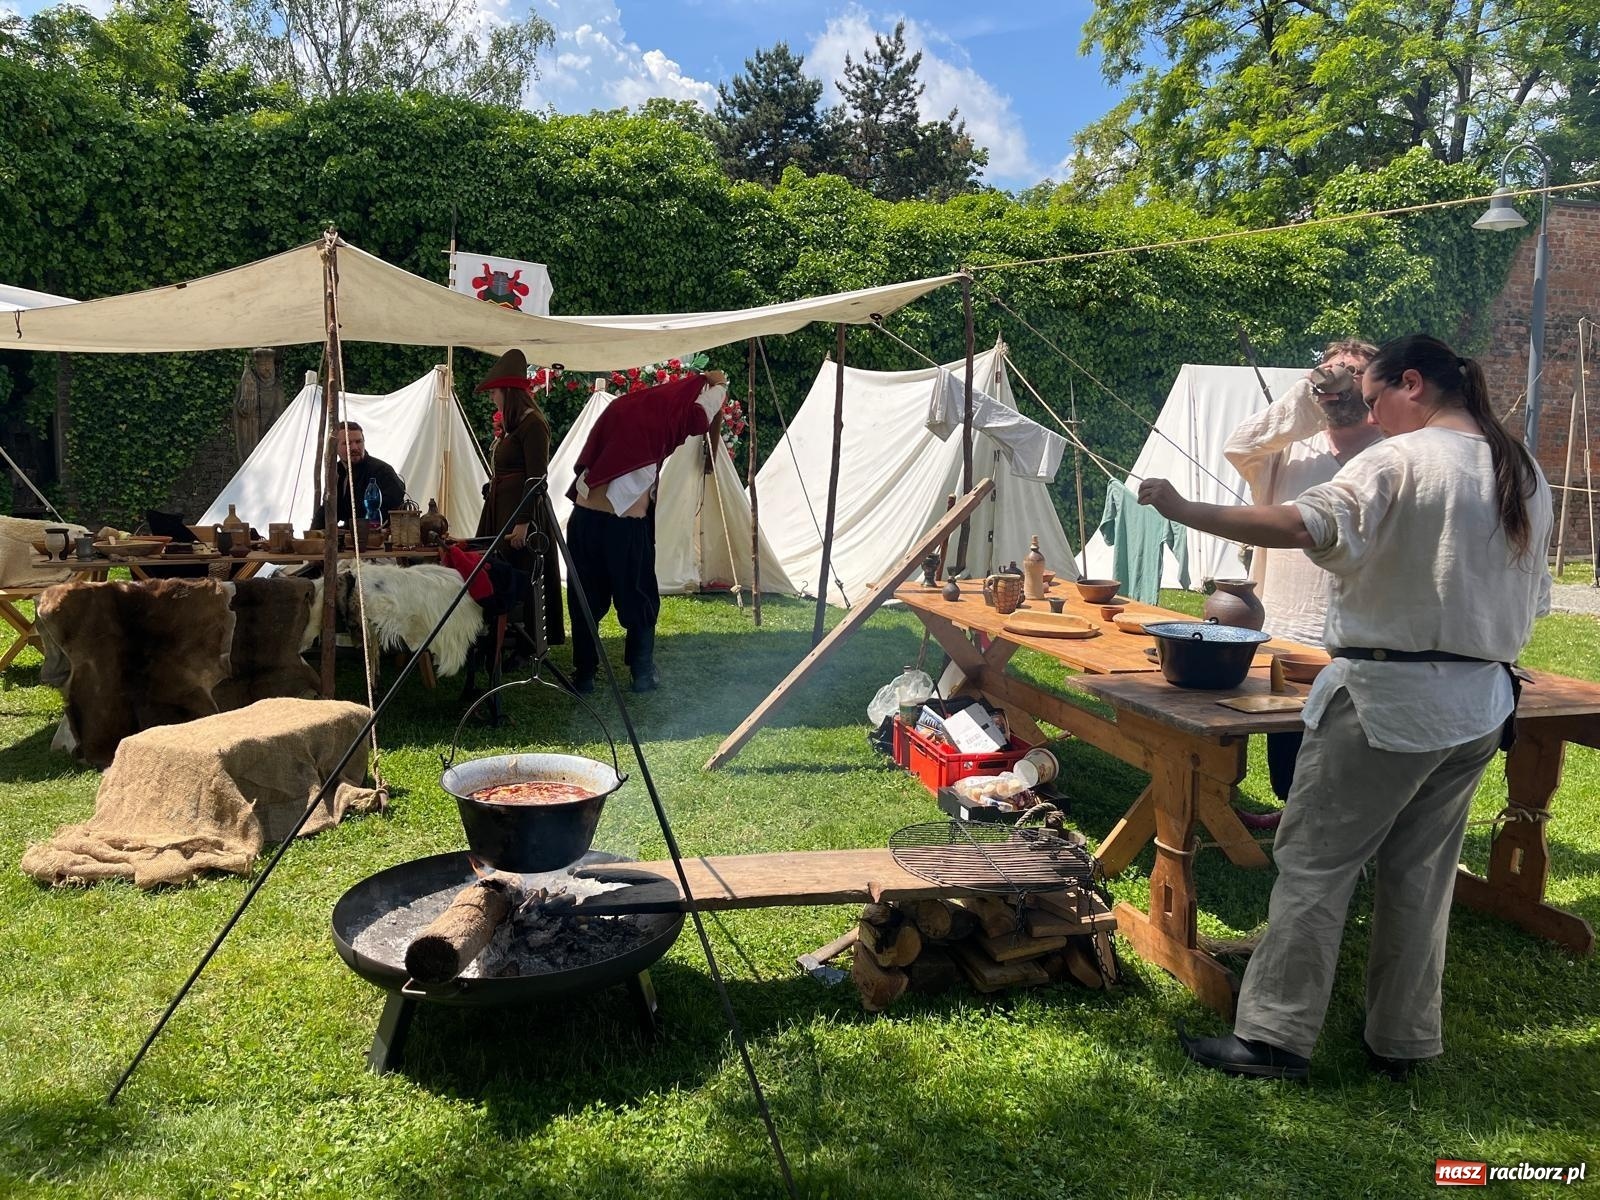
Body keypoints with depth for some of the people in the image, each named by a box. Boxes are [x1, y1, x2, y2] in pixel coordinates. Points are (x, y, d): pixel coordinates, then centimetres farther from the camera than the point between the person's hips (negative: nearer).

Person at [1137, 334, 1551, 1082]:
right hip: (1480, 705, 8)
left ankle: (1275, 1035, 6)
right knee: (1421, 875, 16)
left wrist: (1184, 510, -26)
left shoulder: (1401, 461, -13)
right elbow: (1530, 600, 16)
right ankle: (1403, 1041, 25)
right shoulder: (1524, 475, 11)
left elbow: (1303, 525, -29)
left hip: (1388, 697, -8)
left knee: (1314, 863, 0)